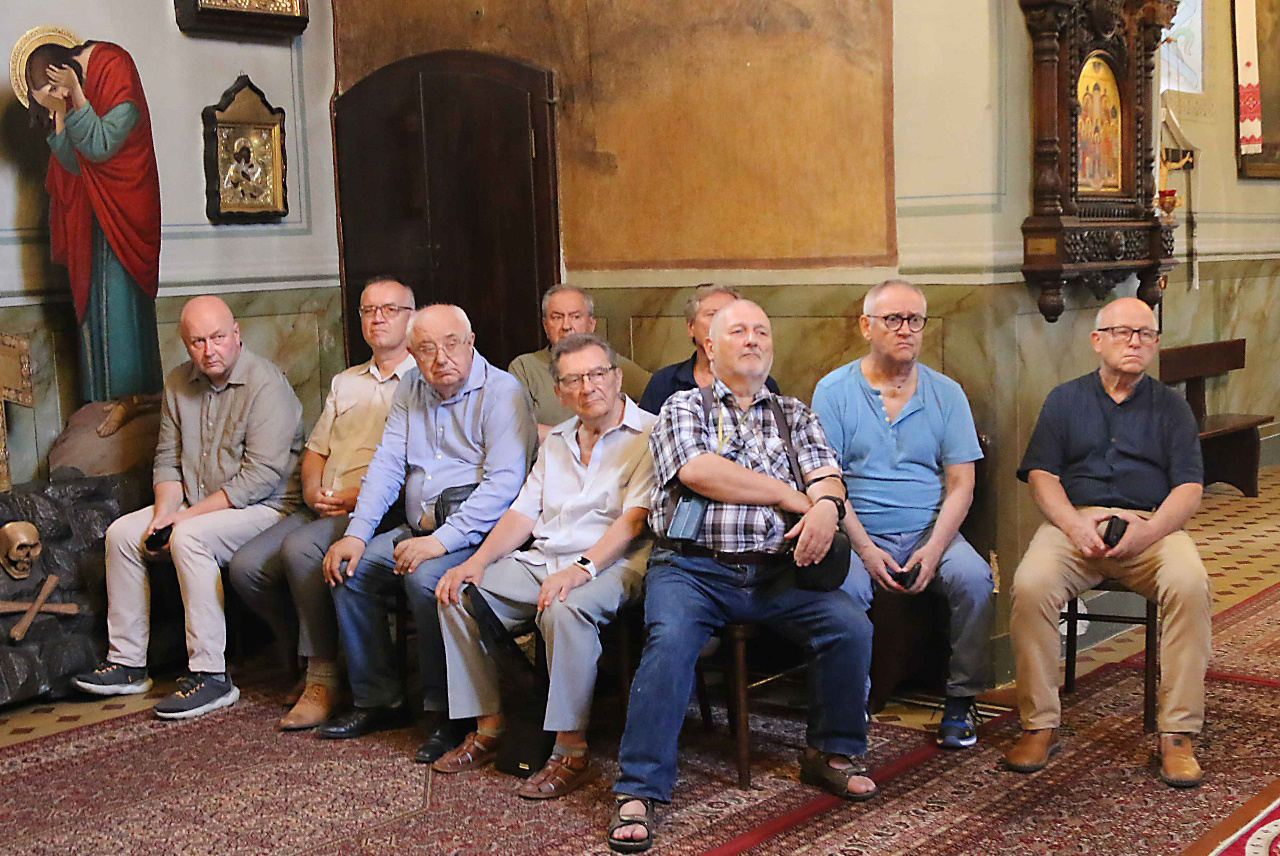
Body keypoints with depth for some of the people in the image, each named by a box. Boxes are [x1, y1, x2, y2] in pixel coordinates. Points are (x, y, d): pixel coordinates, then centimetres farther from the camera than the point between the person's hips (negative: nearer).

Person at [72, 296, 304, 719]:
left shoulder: (266, 385, -18)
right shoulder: (178, 383, 7)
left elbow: (261, 476, -23)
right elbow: (167, 459, 12)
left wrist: (187, 516, -22)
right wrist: (164, 513, -8)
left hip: (265, 507, -8)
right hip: (197, 507, 8)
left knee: (190, 537, -31)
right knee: (122, 533, -3)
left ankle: (211, 675, -26)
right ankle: (127, 663, 5)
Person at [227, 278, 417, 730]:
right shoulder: (345, 382, 26)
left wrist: (360, 495, -17)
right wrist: (312, 489, 3)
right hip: (322, 508, 7)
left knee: (301, 550, -32)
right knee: (247, 565, -12)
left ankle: (324, 679, -21)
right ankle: (313, 657, 5)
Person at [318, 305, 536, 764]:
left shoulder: (501, 392, -11)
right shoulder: (411, 391, 13)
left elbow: (503, 483, -21)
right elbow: (387, 464, 10)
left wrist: (442, 540, -28)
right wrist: (357, 533, -4)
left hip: (477, 532, -8)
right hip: (419, 529, 8)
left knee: (426, 578, -31)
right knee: (349, 569, -6)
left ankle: (450, 714, -15)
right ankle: (379, 701, 6)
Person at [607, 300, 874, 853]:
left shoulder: (795, 415, 22)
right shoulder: (683, 408, 10)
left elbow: (826, 475, 7)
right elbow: (697, 471, -9)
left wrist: (826, 505, -19)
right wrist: (793, 496, -4)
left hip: (775, 572, 3)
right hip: (692, 567, -3)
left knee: (851, 625, -19)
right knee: (671, 639, -31)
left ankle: (831, 754, 3)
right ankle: (638, 791, -25)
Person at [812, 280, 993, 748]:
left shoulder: (947, 393, 9)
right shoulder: (834, 391, 3)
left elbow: (961, 482, 4)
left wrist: (935, 548, -13)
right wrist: (865, 549, -15)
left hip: (929, 533, 2)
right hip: (858, 535, -2)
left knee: (974, 578, -26)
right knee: (844, 587, -32)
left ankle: (961, 699, -8)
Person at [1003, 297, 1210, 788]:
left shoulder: (1171, 407, 17)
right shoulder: (1065, 399, 17)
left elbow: (1189, 488, 5)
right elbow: (1041, 475, 7)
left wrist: (1146, 531, -15)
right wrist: (1075, 526, -13)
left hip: (1152, 525, 0)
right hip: (1075, 521, 0)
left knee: (1190, 584, -32)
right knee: (1031, 584, -31)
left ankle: (1178, 733, -24)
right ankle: (1040, 725, -18)